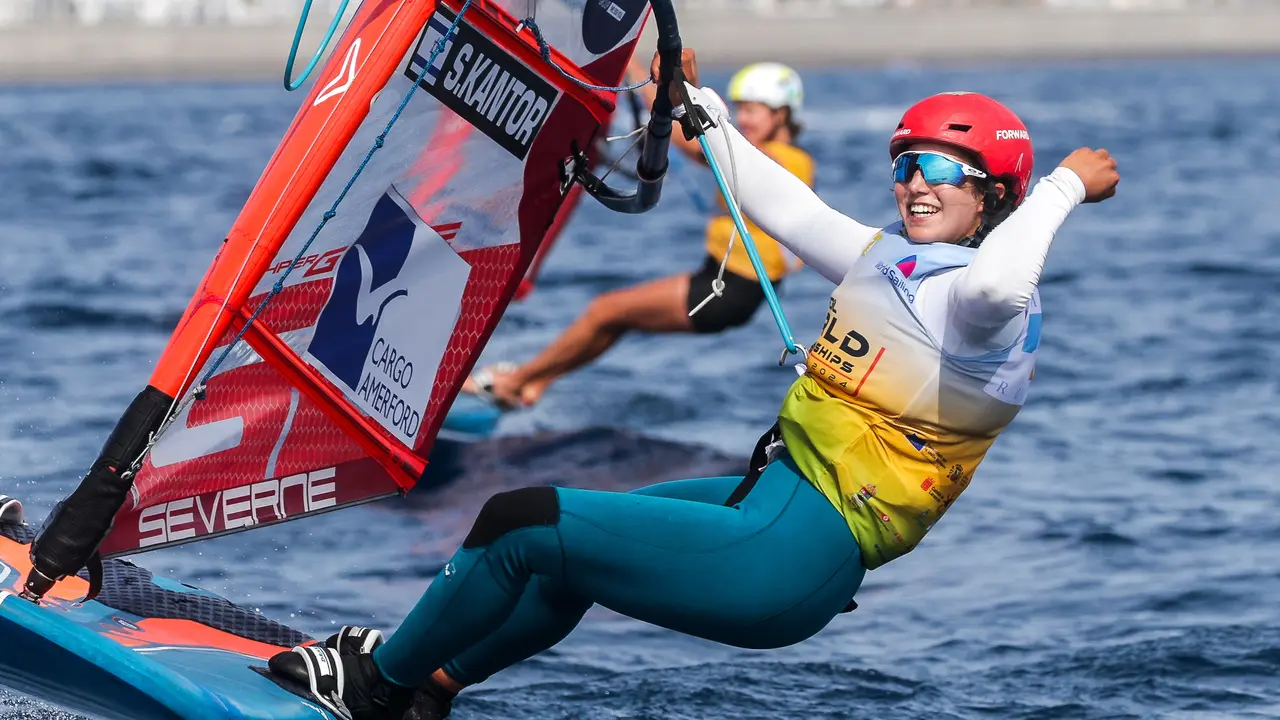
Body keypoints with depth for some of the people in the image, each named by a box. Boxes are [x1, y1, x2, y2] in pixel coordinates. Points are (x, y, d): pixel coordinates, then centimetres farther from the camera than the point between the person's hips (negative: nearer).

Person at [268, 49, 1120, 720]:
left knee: (520, 526, -4)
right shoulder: (892, 258, 11)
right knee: (569, 544, 28)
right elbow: (778, 201, 23)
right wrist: (697, 102, 28)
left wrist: (1065, 184, -27)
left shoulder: (987, 306, -16)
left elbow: (996, 281, -42)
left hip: (787, 564, -10)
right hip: (773, 494, 10)